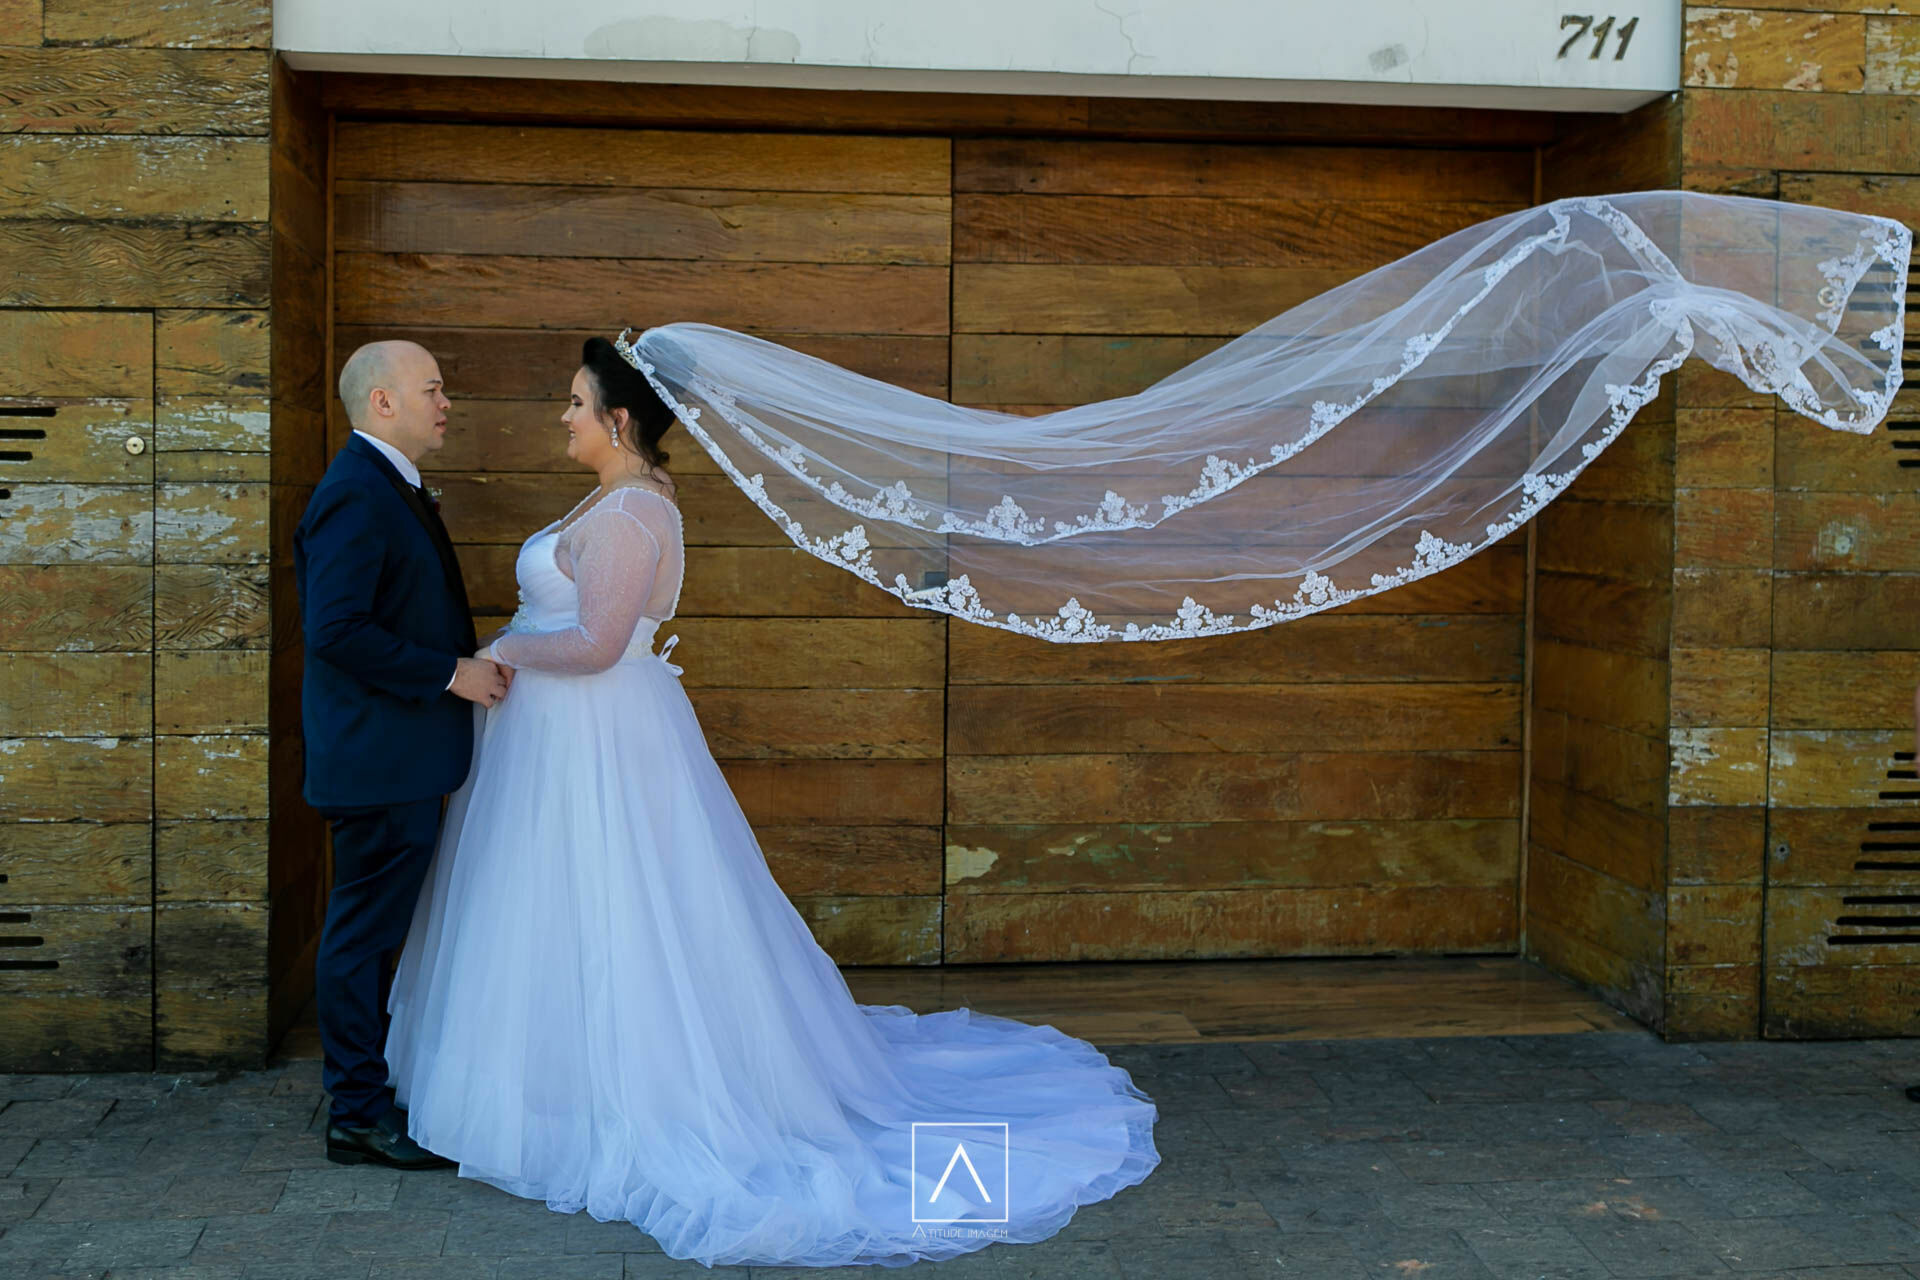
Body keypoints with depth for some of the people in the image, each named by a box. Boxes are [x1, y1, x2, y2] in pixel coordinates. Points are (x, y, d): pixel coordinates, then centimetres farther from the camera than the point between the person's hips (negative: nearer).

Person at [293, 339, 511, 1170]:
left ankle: (368, 1090, 27)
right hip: (379, 758, -10)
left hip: (403, 760, 10)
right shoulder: (356, 495, -17)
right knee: (365, 932, -2)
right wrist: (451, 673, -20)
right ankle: (358, 1116, 7)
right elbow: (336, 630, -25)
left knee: (375, 932, 16)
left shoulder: (391, 487, 16)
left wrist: (467, 666, 16)